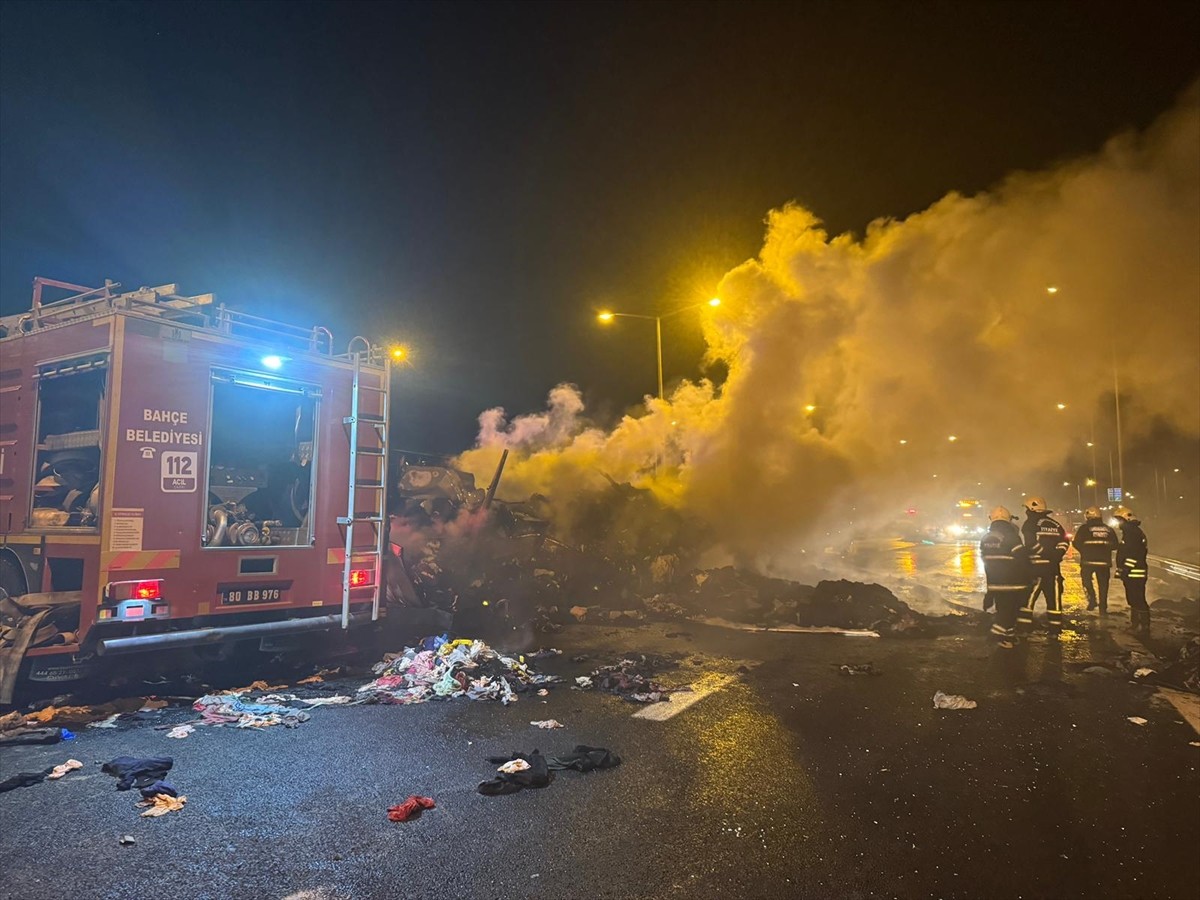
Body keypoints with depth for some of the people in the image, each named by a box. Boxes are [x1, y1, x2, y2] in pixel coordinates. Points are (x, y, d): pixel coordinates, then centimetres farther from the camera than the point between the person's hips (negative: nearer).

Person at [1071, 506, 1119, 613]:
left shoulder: (1084, 528, -5)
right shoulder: (1108, 530, 7)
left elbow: (1076, 543, -7)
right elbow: (1115, 545, 9)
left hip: (1088, 560, -3)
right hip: (1104, 561, 3)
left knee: (1087, 580, 15)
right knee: (1103, 585, 11)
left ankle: (1092, 599, -4)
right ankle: (1103, 609, 13)